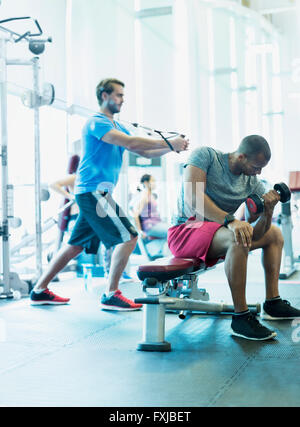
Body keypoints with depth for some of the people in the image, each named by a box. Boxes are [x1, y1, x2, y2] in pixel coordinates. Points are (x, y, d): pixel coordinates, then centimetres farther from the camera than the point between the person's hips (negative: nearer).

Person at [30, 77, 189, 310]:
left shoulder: (118, 127, 21)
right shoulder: (96, 122, -10)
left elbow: (145, 152, 14)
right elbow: (131, 143, -23)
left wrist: (171, 147, -1)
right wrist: (169, 143, -21)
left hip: (97, 193, 10)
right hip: (93, 190, -10)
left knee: (77, 245, 12)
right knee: (128, 236, -13)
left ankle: (40, 290, 19)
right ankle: (111, 295, -8)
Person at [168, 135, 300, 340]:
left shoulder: (253, 184, 2)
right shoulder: (205, 155, -13)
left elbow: (254, 234, -2)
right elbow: (192, 197, -29)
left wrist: (268, 212, -22)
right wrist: (230, 220, -39)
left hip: (216, 233, 8)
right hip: (185, 230, -8)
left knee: (274, 233, 13)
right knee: (237, 237, -35)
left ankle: (272, 303, 10)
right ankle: (240, 317, -31)